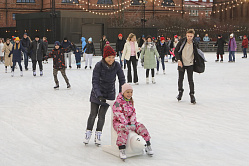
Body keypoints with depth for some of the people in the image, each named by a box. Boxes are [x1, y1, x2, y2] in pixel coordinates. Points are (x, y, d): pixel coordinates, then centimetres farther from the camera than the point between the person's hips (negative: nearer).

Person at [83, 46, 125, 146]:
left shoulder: (116, 65, -13)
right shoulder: (99, 65, -20)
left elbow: (122, 79, -3)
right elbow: (94, 81, -22)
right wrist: (99, 95, -33)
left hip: (109, 94, 1)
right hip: (97, 92, -1)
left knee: (101, 115, 1)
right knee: (93, 114, 2)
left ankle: (98, 135, 17)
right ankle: (88, 134, 21)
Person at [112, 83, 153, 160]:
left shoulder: (131, 101, 12)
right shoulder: (118, 102, -12)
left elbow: (133, 112, 9)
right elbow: (119, 114, -19)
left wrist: (132, 122, -7)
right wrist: (126, 124, -25)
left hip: (130, 122, 6)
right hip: (118, 122, -6)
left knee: (141, 127, -16)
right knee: (123, 129, -39)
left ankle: (148, 146, -4)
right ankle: (122, 150, -39)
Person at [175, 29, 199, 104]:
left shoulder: (195, 44, -6)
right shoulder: (182, 41, -11)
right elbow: (176, 51, -3)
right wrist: (179, 60, -15)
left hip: (190, 64, 0)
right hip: (181, 63, 0)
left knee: (190, 80, -6)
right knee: (180, 79, 10)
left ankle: (192, 95, 5)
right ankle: (180, 91, 34)